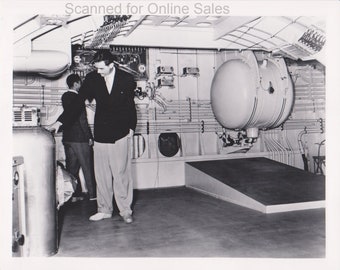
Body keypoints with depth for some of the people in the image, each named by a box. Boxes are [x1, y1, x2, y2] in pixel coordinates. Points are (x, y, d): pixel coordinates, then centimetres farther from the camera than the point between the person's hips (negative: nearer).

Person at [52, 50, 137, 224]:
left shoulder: (126, 79, -4)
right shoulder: (92, 79, -2)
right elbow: (77, 103, -1)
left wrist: (131, 127, 7)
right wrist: (60, 121, -8)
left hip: (121, 133, -2)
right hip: (100, 134, 2)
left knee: (121, 174, 1)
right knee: (101, 175, 7)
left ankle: (125, 210, 13)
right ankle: (104, 209, 21)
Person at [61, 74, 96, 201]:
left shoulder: (64, 97, 7)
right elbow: (83, 120, -17)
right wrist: (89, 137, -10)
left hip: (67, 138, 7)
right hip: (80, 138, -7)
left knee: (71, 167, 11)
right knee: (88, 167, 4)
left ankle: (73, 193, 16)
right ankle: (92, 193, 12)